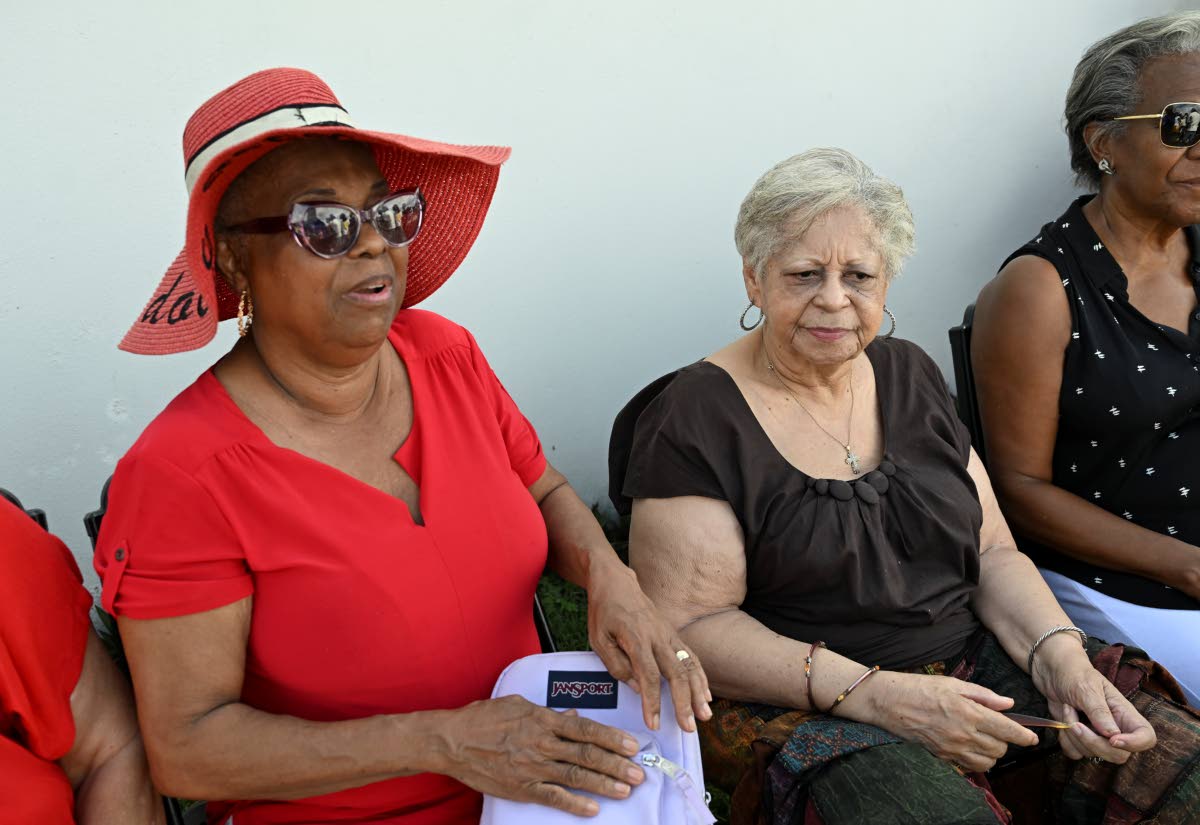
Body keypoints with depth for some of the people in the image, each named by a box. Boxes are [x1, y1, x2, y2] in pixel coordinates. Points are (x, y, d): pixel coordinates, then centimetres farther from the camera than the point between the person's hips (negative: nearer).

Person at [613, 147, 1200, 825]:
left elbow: (994, 554, 13)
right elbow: (689, 624, -14)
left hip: (970, 665, 6)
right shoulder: (695, 419, -9)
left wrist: (1060, 655, -7)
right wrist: (874, 694, -22)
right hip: (799, 705, -6)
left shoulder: (910, 376, 11)